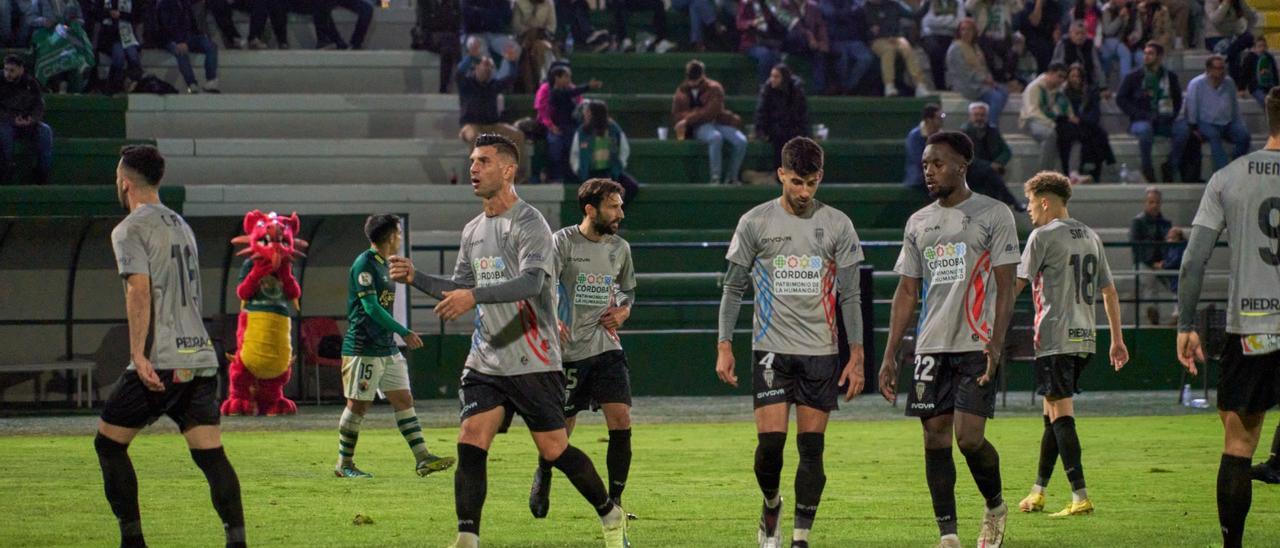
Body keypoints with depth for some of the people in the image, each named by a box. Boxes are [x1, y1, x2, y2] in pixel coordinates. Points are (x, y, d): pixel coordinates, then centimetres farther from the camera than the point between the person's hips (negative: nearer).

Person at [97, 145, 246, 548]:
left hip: (161, 363, -7)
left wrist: (139, 355, -19)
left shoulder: (131, 229, -4)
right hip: (201, 357, 7)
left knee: (109, 443, 8)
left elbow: (140, 290, -16)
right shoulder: (181, 226, 20)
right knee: (211, 454, 1)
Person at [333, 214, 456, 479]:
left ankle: (423, 458, 1)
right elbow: (371, 307, -21)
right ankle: (344, 464, 8)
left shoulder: (383, 264, 15)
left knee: (403, 400, 4)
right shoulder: (364, 264, -15)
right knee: (358, 405, -2)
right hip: (364, 348, -9)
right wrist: (404, 333, -20)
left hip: (387, 348, 9)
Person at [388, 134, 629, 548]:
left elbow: (532, 281, -27)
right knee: (470, 443, -11)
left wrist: (475, 295, -38)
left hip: (533, 362, -6)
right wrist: (416, 278, 7)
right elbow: (459, 290, 22)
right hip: (486, 361, 6)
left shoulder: (529, 223, -11)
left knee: (554, 450, -1)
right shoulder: (473, 231, 13)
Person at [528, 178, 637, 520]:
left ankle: (614, 501, -1)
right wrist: (550, 319, -32)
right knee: (561, 428, 4)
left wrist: (624, 311, 5)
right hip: (568, 349, -4)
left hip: (607, 347, 4)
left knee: (621, 421, -10)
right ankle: (543, 475, 36)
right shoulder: (562, 242, -8)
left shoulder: (619, 248, 9)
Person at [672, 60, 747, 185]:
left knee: (741, 141, -24)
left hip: (718, 122, 2)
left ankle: (731, 178, -11)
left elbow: (711, 112, -10)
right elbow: (677, 117, 5)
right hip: (699, 127, -2)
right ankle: (715, 178, -38)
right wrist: (699, 112, -10)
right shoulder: (682, 92, 10)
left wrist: (687, 120, -14)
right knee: (716, 137, -37)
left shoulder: (714, 88, 3)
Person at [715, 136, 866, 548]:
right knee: (770, 441, -10)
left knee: (811, 448, -1)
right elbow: (733, 289, 5)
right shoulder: (755, 222, 1)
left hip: (822, 352, 1)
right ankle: (771, 505, 19)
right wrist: (724, 347, -2)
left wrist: (856, 356, 0)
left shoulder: (837, 225, 3)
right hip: (771, 349, -1)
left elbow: (850, 295, 5)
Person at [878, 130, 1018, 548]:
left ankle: (995, 507, 15)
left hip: (977, 347, -5)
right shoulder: (918, 223, 13)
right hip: (932, 347, 5)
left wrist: (996, 343, -16)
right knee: (935, 438, 1)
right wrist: (890, 354, 8)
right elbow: (907, 291, 15)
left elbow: (1005, 286, -5)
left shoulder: (994, 215, -1)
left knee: (969, 437, -12)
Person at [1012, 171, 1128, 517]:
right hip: (1085, 338, 8)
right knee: (1053, 413, 16)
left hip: (1054, 338, -8)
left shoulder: (1043, 236, -7)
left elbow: (1016, 284, -6)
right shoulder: (1090, 237, 15)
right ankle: (1038, 493, 22)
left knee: (1060, 414, -9)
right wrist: (1117, 340, 21)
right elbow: (1109, 291, 17)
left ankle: (1081, 497, -16)